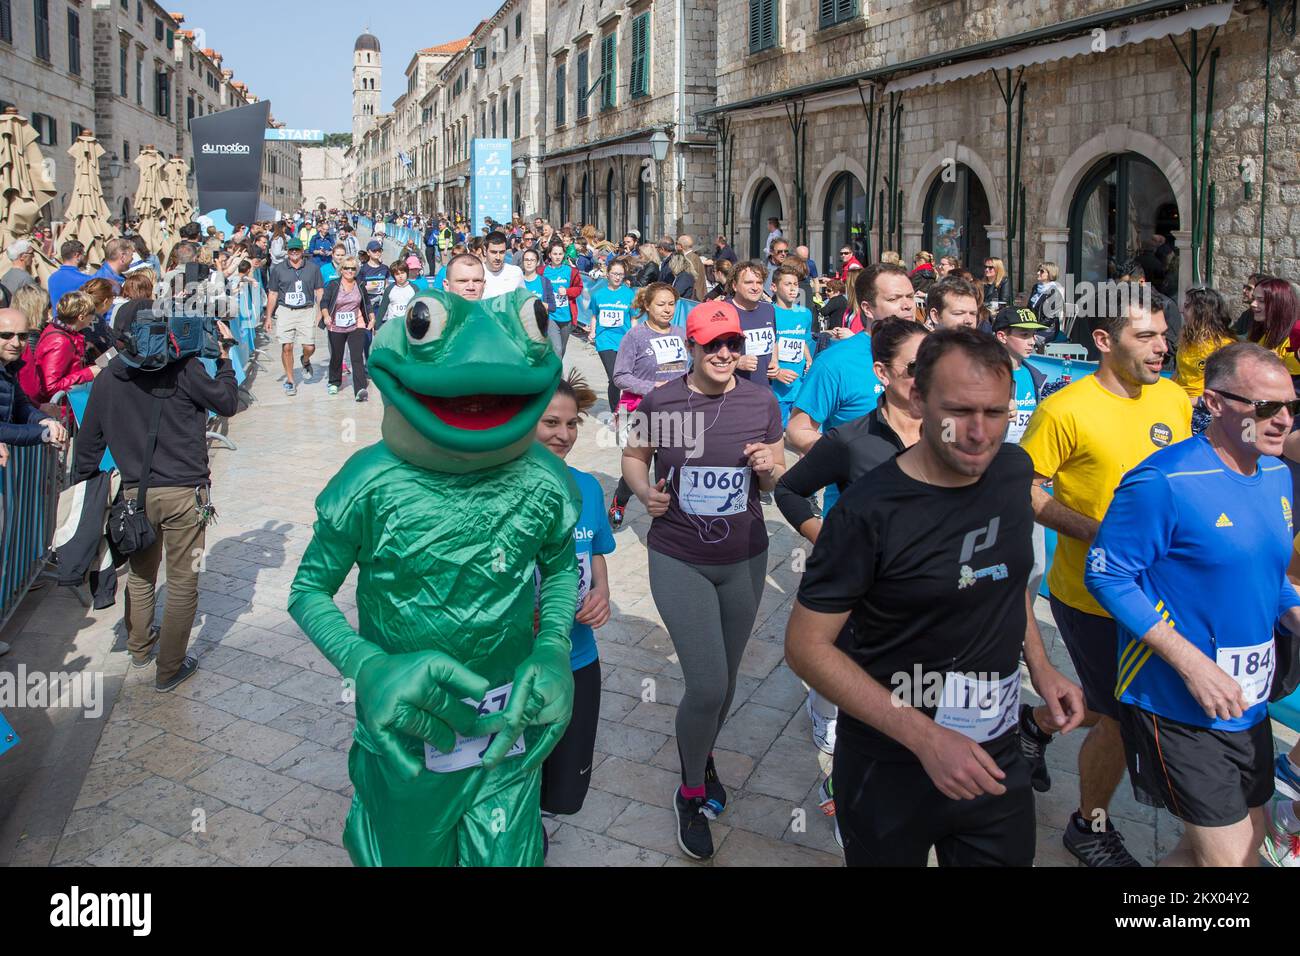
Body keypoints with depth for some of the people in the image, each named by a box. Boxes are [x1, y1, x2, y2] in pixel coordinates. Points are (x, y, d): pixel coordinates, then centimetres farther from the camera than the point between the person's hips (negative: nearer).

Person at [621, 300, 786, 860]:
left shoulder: (762, 402, -4)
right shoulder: (659, 403, -9)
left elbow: (778, 483, 5)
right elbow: (634, 457, 7)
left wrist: (769, 468, -18)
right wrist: (644, 491, -13)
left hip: (744, 561, 3)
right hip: (679, 562, -3)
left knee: (724, 680, 16)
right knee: (707, 684, -8)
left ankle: (701, 756, 48)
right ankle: (691, 793, 19)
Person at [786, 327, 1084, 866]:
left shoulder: (1014, 470, -3)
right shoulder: (870, 511, -23)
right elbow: (807, 645, -19)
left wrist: (1039, 665, 3)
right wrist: (925, 738, -24)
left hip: (996, 756, 5)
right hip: (890, 771, -5)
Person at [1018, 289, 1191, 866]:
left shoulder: (1175, 400, 2)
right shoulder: (1065, 410, -18)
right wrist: (1094, 532, -24)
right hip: (1092, 595, -6)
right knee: (1123, 717, 6)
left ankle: (1037, 722, 49)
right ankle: (1090, 827, 32)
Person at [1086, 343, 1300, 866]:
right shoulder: (1164, 481, -21)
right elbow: (1106, 574, -20)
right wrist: (1192, 663, -24)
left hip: (1248, 704, 8)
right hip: (1177, 708, -8)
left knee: (1247, 845, 19)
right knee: (1229, 857, -4)